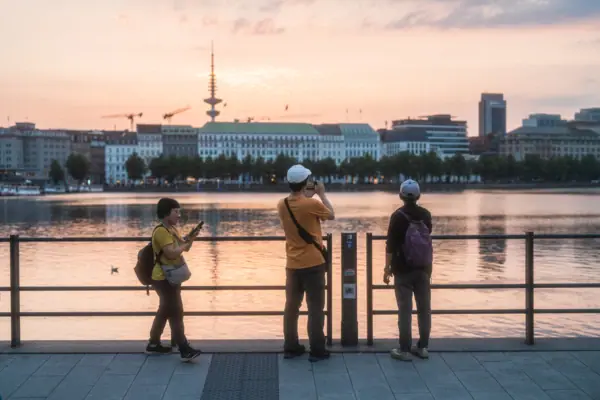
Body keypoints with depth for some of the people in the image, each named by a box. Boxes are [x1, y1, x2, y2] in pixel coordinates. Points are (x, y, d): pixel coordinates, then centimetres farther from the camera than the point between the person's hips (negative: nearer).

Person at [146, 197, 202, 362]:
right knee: (176, 313, -10)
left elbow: (184, 247, 16)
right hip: (164, 279, -10)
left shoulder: (172, 229, 11)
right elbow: (172, 253, -29)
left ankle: (153, 344, 27)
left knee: (164, 311, 16)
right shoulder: (161, 231, -20)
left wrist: (190, 239, -4)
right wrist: (185, 244, -14)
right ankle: (185, 350, -9)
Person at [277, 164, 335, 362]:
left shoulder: (282, 205, 0)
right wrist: (321, 194, 9)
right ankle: (317, 350, 5)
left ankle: (291, 347, 18)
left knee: (291, 306, 12)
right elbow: (331, 215, 2)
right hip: (313, 264, -5)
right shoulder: (312, 204, -16)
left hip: (292, 265, 5)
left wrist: (308, 197, 17)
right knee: (315, 308, 2)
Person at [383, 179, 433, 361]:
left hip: (403, 270, -4)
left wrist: (387, 268, -6)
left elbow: (391, 245, -13)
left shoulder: (398, 216, -10)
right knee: (424, 308, 9)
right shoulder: (426, 214, 3)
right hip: (424, 269, 4)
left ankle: (405, 350, 0)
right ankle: (423, 347, 15)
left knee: (405, 309, -2)